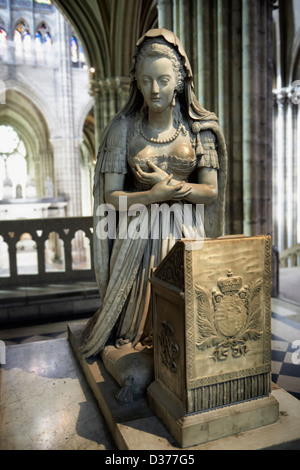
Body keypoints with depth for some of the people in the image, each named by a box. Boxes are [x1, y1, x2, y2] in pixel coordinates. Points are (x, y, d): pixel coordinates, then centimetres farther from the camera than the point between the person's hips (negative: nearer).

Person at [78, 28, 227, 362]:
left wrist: (169, 183, -16)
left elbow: (211, 191, -3)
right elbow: (111, 196, -6)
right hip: (137, 234, 0)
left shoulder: (198, 129, 0)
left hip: (183, 233, 1)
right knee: (132, 312, 4)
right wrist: (152, 196, -21)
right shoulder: (124, 128, -3)